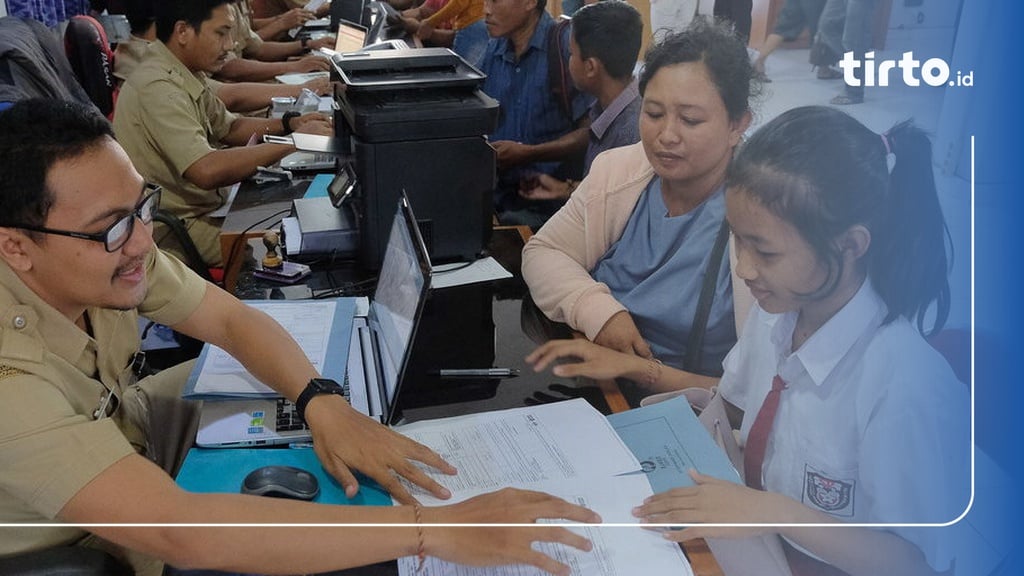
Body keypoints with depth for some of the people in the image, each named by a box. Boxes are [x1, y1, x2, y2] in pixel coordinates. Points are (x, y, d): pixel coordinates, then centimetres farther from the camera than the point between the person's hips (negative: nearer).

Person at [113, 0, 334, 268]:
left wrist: (289, 124, 0)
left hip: (203, 203, 9)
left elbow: (229, 128, 18)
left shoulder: (186, 75, 6)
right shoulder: (158, 87, -24)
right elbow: (207, 171, -35)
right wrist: (294, 141, -28)